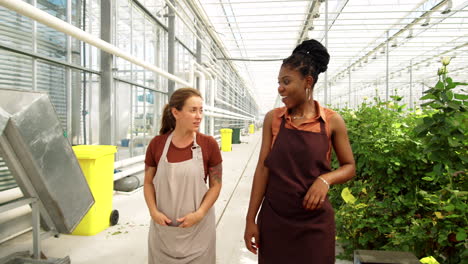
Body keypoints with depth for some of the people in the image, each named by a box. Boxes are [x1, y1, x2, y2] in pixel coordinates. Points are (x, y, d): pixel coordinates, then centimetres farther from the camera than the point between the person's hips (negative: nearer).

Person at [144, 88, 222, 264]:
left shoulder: (209, 144, -9)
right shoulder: (156, 144, -5)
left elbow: (216, 185, -4)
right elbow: (148, 183, 4)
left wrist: (199, 213, -14)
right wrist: (153, 212, -9)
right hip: (163, 227, 2)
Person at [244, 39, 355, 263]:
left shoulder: (332, 121, -6)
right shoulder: (273, 118, -3)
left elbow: (349, 167, 3)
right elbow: (263, 168, -1)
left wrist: (325, 179, -18)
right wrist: (251, 219, -2)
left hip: (315, 222, -1)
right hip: (273, 219, 1)